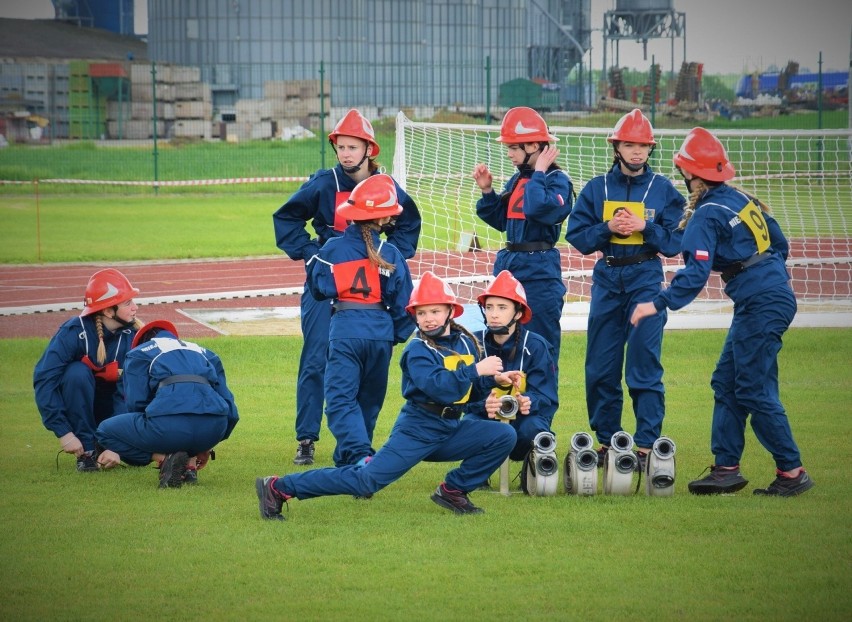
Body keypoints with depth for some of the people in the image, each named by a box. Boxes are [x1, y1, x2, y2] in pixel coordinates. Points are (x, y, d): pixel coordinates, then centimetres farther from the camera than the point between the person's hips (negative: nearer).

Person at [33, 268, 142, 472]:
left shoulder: (133, 335, -16)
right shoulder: (74, 332, -25)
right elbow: (44, 380, -29)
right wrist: (64, 433, -34)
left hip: (111, 408, 2)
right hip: (77, 409, -2)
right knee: (78, 372, -34)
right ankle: (86, 450, -20)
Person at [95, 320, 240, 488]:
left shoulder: (139, 353, 23)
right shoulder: (204, 353, 35)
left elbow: (136, 404, 13)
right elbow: (228, 404, 29)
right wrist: (206, 446, 40)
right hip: (214, 429, 5)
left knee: (105, 432, 22)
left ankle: (165, 458, -1)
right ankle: (190, 464, 11)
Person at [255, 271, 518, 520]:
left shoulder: (466, 342, 7)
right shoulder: (418, 350, -13)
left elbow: (471, 391, 15)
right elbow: (440, 388, -30)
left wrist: (494, 379, -2)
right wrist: (476, 370, -29)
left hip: (451, 430, 6)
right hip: (417, 431, -6)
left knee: (504, 436, -8)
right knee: (366, 481, -14)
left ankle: (453, 491, 4)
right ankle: (279, 488, -7)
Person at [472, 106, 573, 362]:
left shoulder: (557, 181, -10)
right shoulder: (516, 180, 12)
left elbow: (538, 209, -27)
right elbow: (501, 220, 18)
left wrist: (538, 173, -15)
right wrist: (487, 190, 6)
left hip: (538, 271, -8)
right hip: (508, 265, 8)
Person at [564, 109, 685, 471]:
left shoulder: (663, 189, 2)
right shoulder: (597, 188, 7)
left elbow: (674, 243, 0)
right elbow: (577, 236, 2)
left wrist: (645, 227, -15)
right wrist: (608, 228, -13)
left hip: (646, 280, -3)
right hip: (607, 278, 3)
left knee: (644, 365, -7)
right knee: (600, 366, 5)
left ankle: (647, 446, -4)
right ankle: (606, 441, 16)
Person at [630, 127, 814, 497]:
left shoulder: (707, 215, -12)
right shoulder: (741, 199, 13)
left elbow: (696, 273, -21)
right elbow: (780, 243, 19)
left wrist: (658, 304, -22)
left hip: (760, 305, -9)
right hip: (775, 294, 9)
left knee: (754, 390, -6)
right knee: (726, 383, 12)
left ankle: (791, 471, -3)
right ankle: (726, 469, 13)